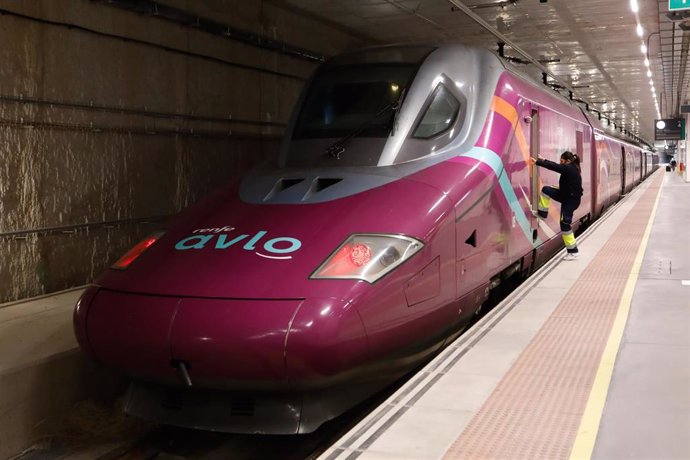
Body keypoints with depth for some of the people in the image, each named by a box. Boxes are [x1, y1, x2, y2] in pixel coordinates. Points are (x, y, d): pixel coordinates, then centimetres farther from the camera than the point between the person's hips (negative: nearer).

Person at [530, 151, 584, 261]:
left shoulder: (569, 169, -22)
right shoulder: (571, 168, 6)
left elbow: (554, 167, -24)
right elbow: (556, 166, 15)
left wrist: (537, 162, -22)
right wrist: (543, 160, 18)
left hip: (571, 199, -10)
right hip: (566, 196, 10)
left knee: (565, 224, -6)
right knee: (546, 190, 9)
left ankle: (573, 252, 0)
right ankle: (543, 213, 17)